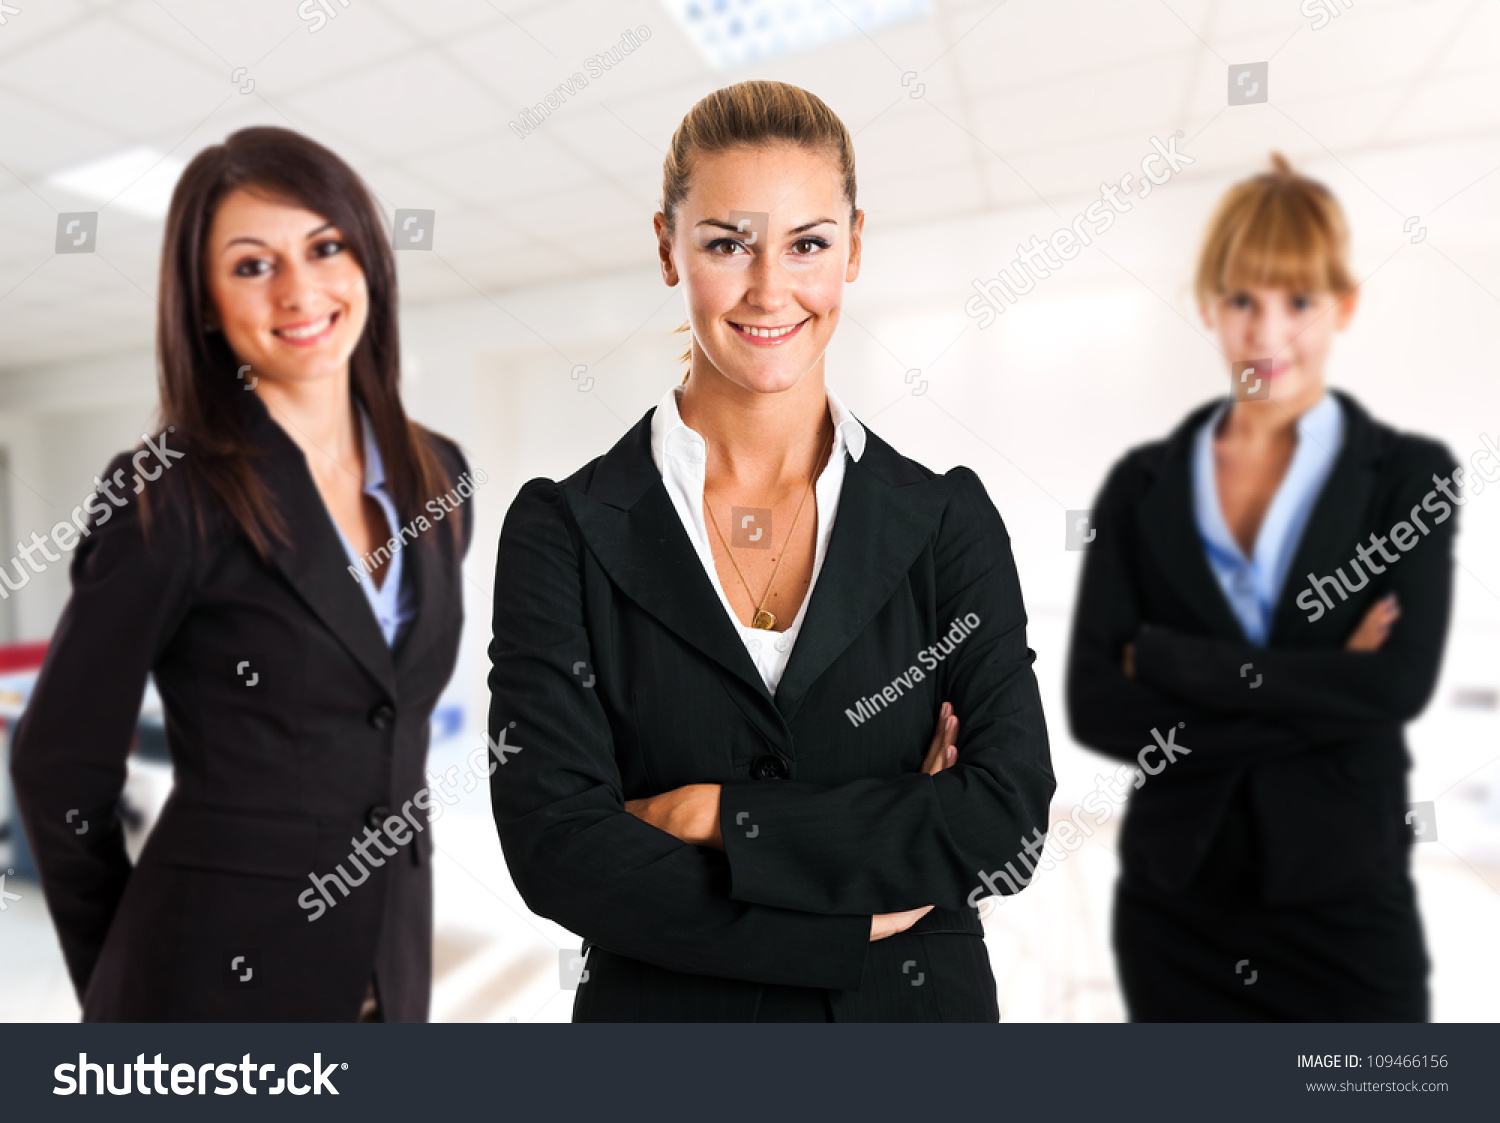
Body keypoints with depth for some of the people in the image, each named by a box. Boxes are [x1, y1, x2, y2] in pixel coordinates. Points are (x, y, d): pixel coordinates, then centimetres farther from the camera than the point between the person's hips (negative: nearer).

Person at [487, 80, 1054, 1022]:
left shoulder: (947, 518, -8)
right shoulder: (565, 529, -12)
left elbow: (1012, 808, -14)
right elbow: (554, 845, -17)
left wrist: (723, 817, -18)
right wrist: (852, 922, -18)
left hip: (918, 1005, 1)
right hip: (665, 1006, 0)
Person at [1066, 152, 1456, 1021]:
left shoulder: (1411, 474, -2)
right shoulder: (1142, 485, -2)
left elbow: (1400, 683, -17)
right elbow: (1094, 705, -11)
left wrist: (1164, 655, -17)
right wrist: (1321, 690, -16)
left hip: (1347, 912, -1)